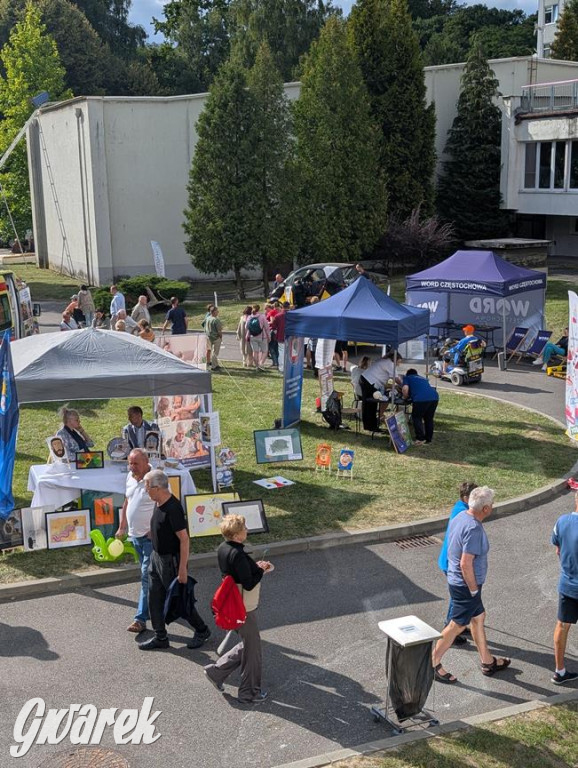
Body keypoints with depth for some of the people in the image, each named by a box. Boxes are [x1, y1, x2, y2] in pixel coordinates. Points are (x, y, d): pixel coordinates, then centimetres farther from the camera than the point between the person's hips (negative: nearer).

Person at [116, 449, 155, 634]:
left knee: (147, 577, -7)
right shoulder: (130, 477, 7)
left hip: (150, 536, -8)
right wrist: (122, 527, 19)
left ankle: (141, 618, -6)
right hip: (134, 535, 8)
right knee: (148, 576, 19)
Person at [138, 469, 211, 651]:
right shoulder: (158, 504, 1)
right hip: (156, 556, 9)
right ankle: (160, 637, 24)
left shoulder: (173, 508, -27)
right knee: (154, 599, 12)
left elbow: (184, 539, -25)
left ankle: (202, 631, 24)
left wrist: (182, 569, -24)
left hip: (170, 560, -9)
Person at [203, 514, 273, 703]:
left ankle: (217, 670, 26)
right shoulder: (238, 555, -29)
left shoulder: (222, 548, 0)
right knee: (252, 649, 9)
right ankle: (249, 693, 24)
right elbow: (249, 584, -26)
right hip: (244, 609, -9)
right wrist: (261, 570, -11)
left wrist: (256, 565, 4)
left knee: (248, 645, 24)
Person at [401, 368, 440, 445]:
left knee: (416, 418, 8)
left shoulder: (407, 378, 20)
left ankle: (420, 439, 1)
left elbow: (405, 389, 3)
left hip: (421, 398, -6)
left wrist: (405, 397, 21)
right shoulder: (423, 378, 37)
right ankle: (428, 439, 23)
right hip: (434, 397, 6)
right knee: (429, 419, 19)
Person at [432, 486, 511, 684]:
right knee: (457, 625, 3)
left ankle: (488, 662, 35)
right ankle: (433, 663, 15)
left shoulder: (460, 517, 1)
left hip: (455, 578, 10)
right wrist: (474, 589, -16)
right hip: (465, 585, -10)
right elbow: (466, 564, -31)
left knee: (478, 617, 21)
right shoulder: (473, 528, -28)